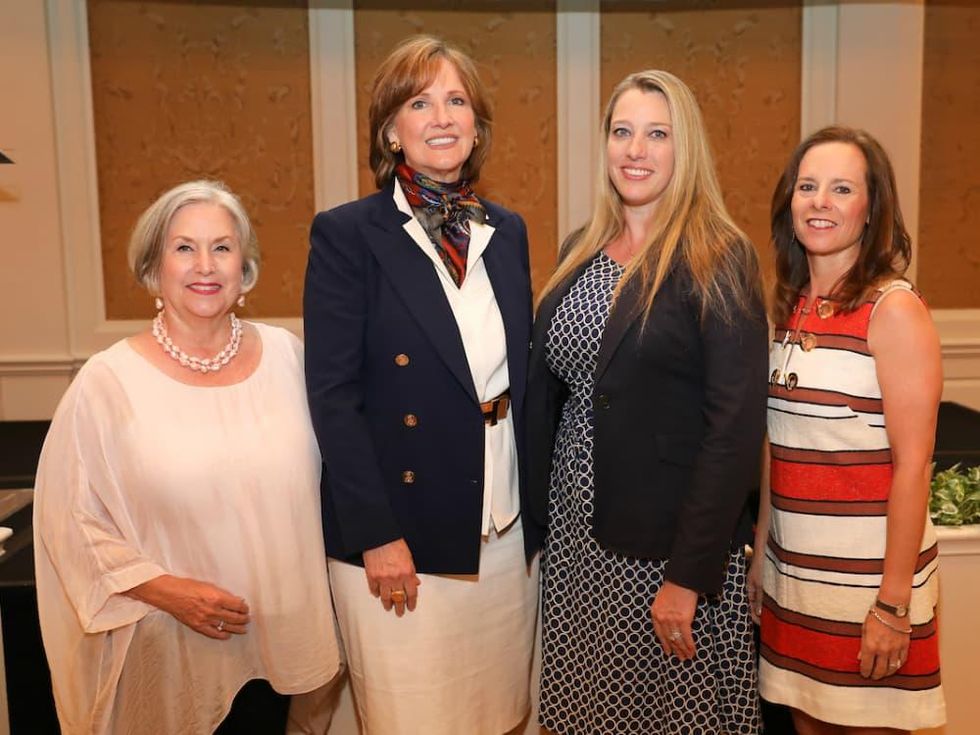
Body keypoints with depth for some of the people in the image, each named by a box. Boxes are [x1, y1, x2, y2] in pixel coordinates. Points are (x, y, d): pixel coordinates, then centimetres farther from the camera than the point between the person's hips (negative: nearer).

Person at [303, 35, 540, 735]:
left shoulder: (507, 231, 7)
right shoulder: (347, 233, -8)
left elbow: (522, 377, 11)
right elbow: (333, 396, -12)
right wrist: (377, 535, -14)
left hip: (507, 531, 5)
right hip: (401, 533, -4)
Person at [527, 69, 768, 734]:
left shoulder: (718, 258, -11)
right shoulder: (584, 250, 7)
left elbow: (736, 425, -16)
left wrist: (690, 574, -18)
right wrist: (540, 514, 7)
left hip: (668, 547, -5)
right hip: (575, 533, 6)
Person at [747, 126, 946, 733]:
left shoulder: (895, 309, -12)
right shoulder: (791, 307, 6)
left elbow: (912, 466, -14)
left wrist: (894, 603, -15)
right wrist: (758, 559, 10)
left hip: (868, 568, -5)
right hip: (791, 566, 6)